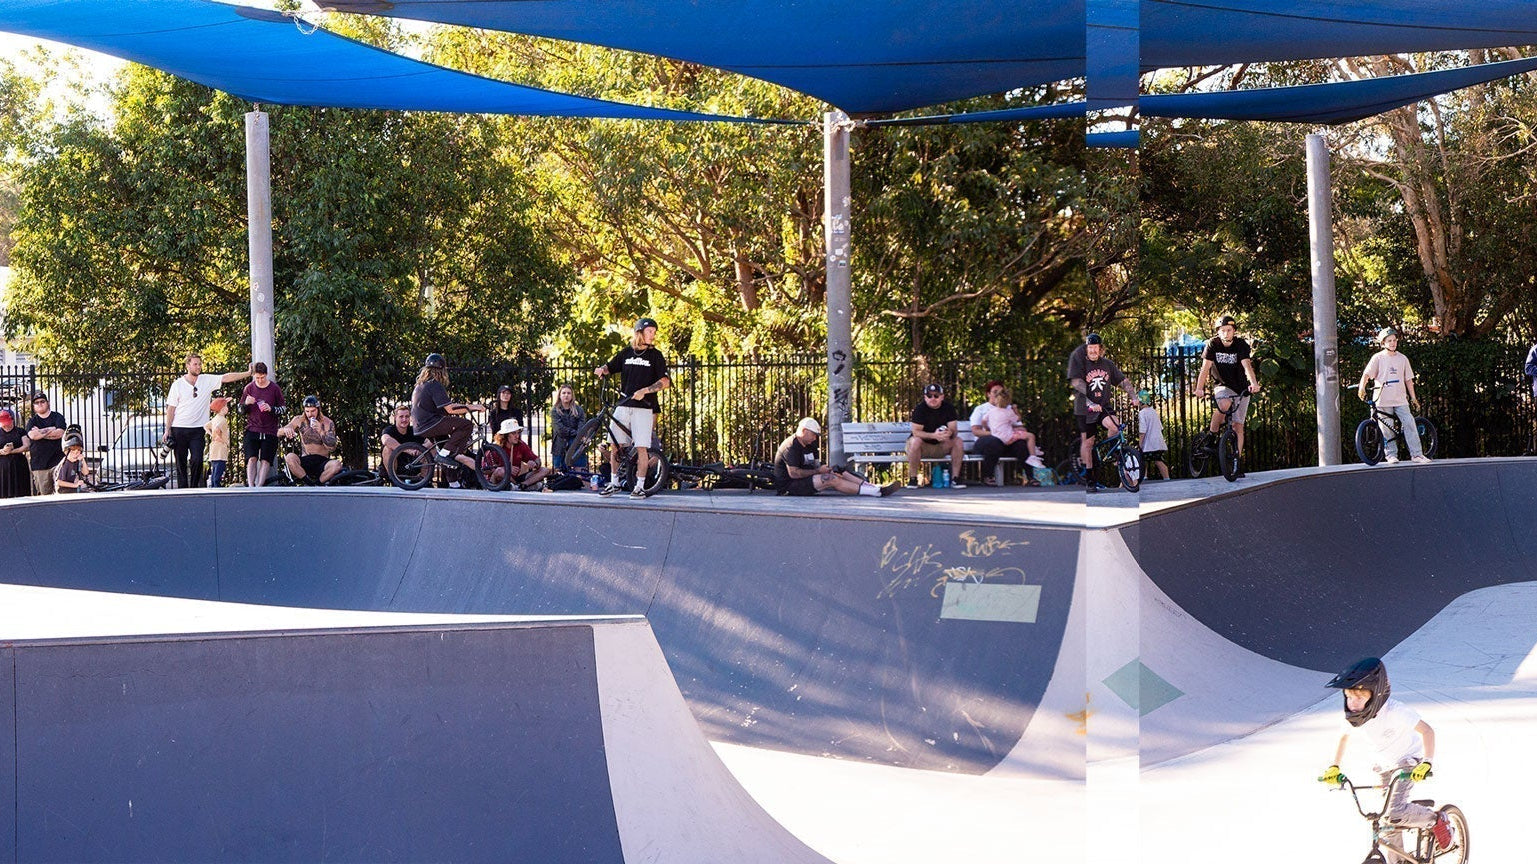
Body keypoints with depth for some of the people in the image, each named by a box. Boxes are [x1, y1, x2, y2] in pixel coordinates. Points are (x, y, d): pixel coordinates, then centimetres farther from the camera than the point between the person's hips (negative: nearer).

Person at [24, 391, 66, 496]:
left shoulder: (57, 417, 10)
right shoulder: (32, 421, 14)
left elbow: (60, 433, -7)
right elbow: (32, 435, -7)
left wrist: (40, 432, -3)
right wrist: (51, 429, -4)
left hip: (57, 460, -2)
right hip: (39, 462, 2)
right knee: (44, 493, -1)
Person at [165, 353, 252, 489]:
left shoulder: (207, 381, 4)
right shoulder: (178, 384, 0)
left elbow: (226, 378, -2)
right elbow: (171, 408, 2)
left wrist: (248, 373, -11)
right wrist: (167, 430, -1)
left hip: (198, 429, 1)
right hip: (179, 429, -1)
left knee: (197, 460, -9)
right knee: (181, 463, 2)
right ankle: (182, 490, 6)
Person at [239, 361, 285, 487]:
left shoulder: (274, 388, 1)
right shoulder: (249, 388, 6)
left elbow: (283, 409, 5)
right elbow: (241, 410, 12)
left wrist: (271, 409, -15)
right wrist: (246, 404, -12)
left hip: (270, 431, -1)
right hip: (252, 429, 1)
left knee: (265, 460, -7)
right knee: (252, 459, -11)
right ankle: (250, 486, -15)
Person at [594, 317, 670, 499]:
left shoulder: (655, 355, 2)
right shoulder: (627, 353, 11)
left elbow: (665, 381, -6)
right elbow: (610, 366, 24)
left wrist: (645, 391, -18)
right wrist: (601, 370, 0)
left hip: (643, 407, -3)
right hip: (623, 405, 3)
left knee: (641, 448, -6)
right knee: (615, 446, 4)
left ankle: (640, 486, 3)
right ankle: (614, 482, 16)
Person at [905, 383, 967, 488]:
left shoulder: (948, 408, -3)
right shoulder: (920, 408, -13)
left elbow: (954, 430, -9)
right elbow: (916, 432, -21)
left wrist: (949, 433, -35)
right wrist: (934, 435, -37)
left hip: (941, 446, 3)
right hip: (923, 445, -3)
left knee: (958, 442, -22)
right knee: (915, 441, -36)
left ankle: (955, 478, -17)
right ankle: (912, 479, -26)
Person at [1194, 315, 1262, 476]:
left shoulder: (1241, 345, -15)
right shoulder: (1213, 344, -11)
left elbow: (1247, 365, -29)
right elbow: (1205, 368, -16)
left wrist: (1254, 384, -46)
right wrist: (1199, 388, -28)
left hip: (1241, 389, 1)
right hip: (1223, 386, -1)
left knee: (1238, 426, -2)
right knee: (1224, 404, -35)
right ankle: (1212, 436, -16)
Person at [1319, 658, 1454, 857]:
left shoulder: (1394, 712, -31)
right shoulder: (1351, 717, -14)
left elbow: (1427, 731, -25)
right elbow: (1343, 737, 8)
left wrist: (1426, 763, -34)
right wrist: (1334, 766, -1)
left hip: (1407, 761, -6)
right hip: (1382, 766, 6)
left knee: (1395, 812, -25)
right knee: (1387, 821, 7)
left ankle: (1437, 821, 0)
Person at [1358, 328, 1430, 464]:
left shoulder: (1402, 359, 10)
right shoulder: (1378, 358, 0)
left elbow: (1408, 379, 15)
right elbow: (1367, 373, -12)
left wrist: (1413, 398, 13)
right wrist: (1362, 387, -30)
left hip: (1400, 399, 2)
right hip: (1383, 400, -2)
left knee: (1409, 423, -9)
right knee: (1387, 429, 0)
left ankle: (1417, 454, -7)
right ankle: (1391, 455, 13)